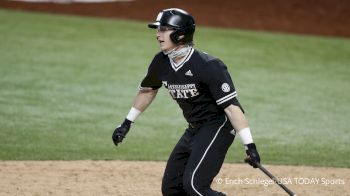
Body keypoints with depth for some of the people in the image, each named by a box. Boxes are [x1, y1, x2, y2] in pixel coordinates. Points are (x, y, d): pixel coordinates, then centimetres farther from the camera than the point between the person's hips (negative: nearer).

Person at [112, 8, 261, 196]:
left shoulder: (208, 66, -24)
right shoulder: (161, 62, -3)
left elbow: (231, 106, -27)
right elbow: (147, 90, 19)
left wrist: (249, 145, -32)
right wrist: (127, 123, 23)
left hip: (218, 125, -9)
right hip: (194, 129, 9)